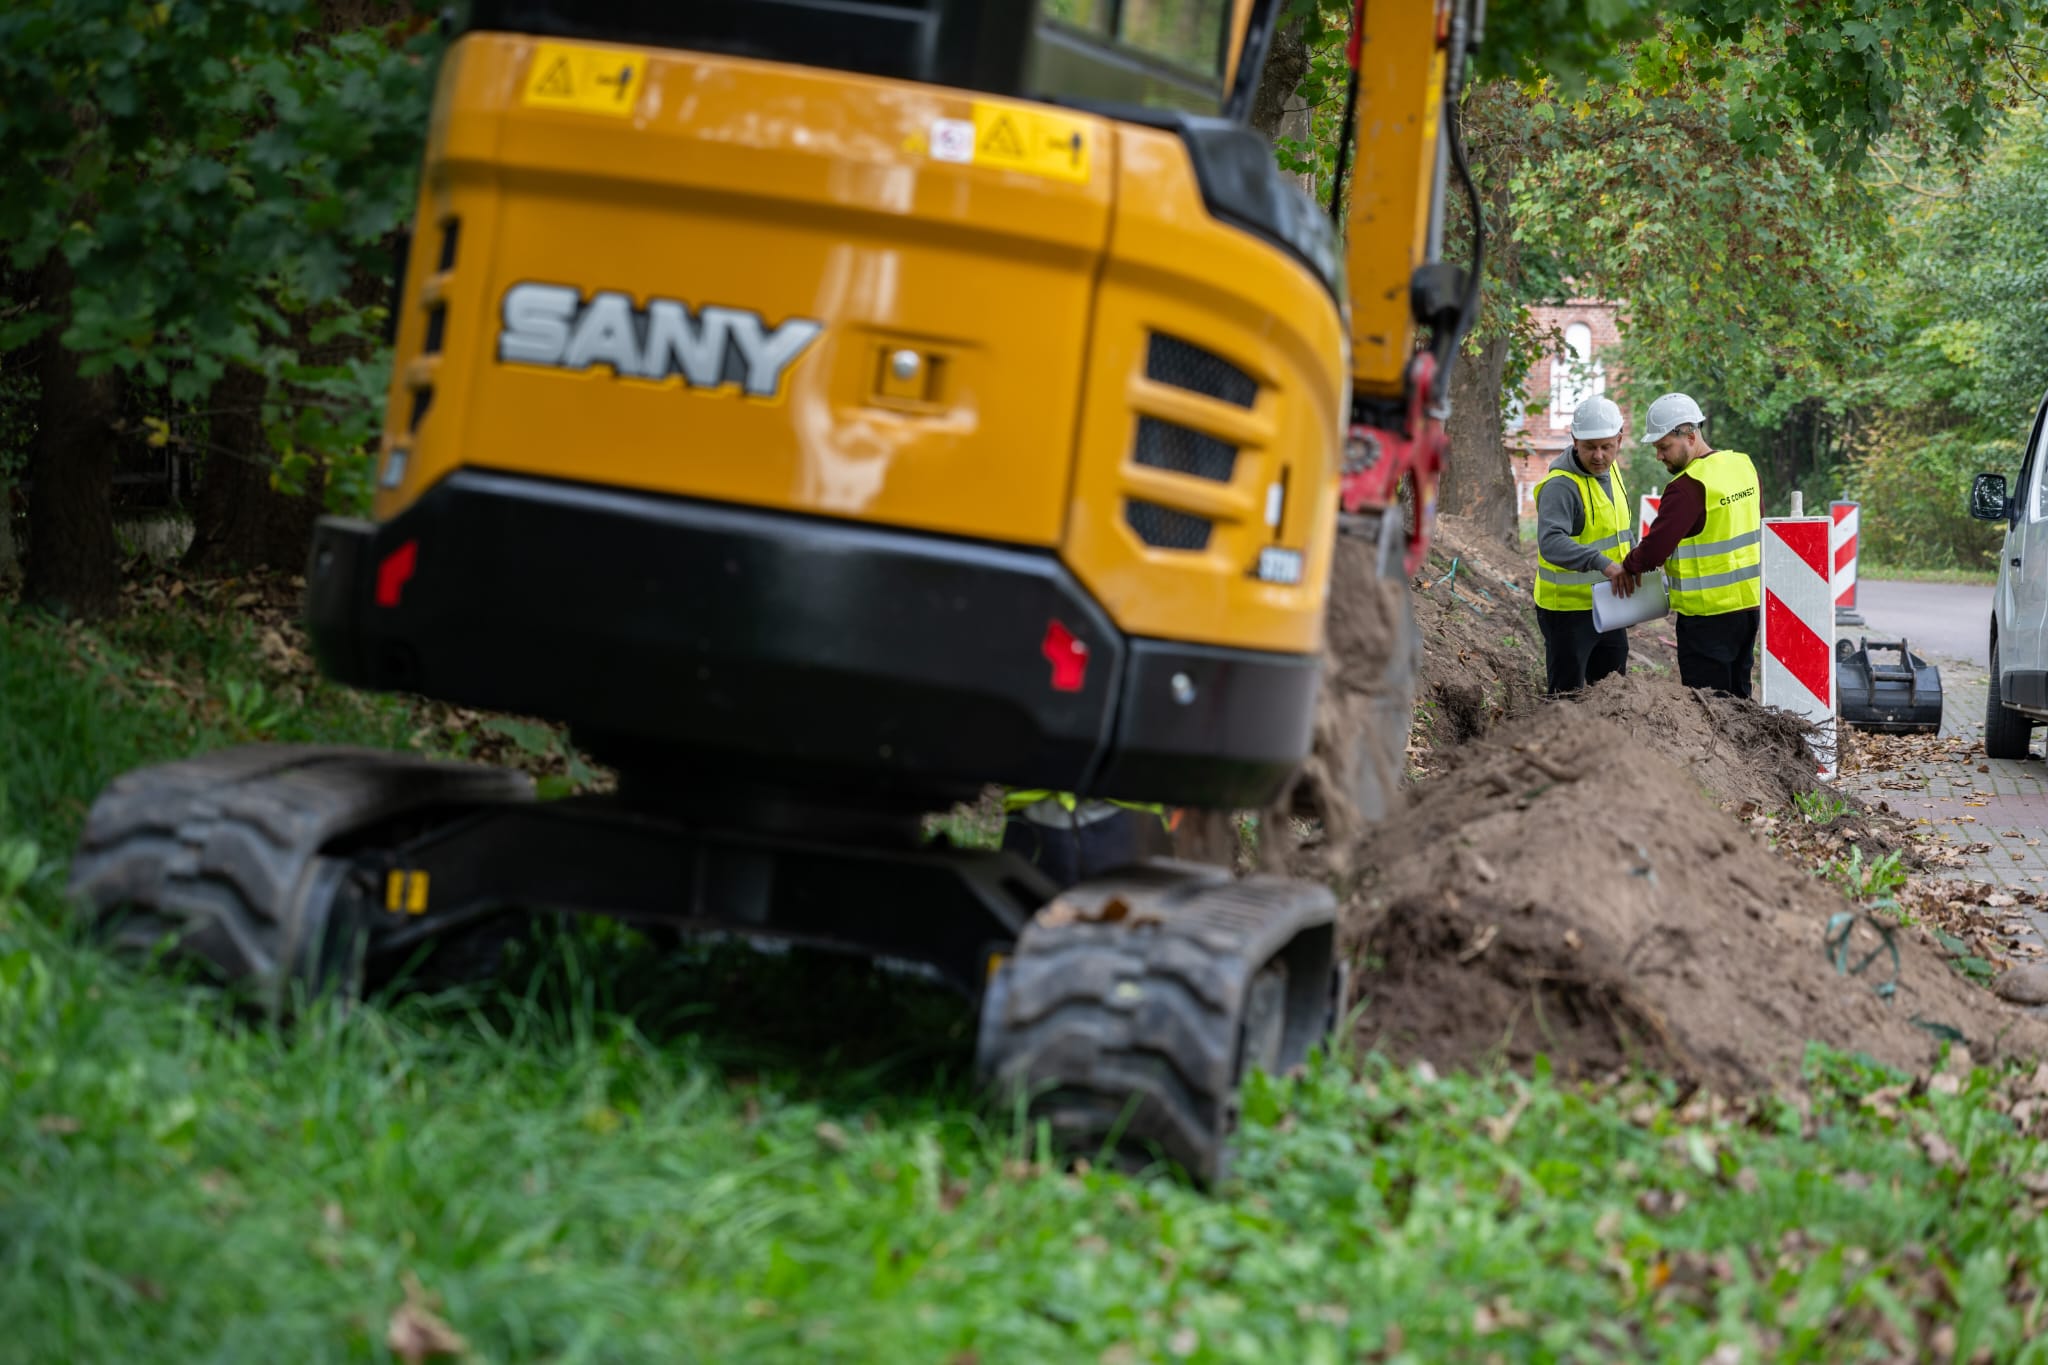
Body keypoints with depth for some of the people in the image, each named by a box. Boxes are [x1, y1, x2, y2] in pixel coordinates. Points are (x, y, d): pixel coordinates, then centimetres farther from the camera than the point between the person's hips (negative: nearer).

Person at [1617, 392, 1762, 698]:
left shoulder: (1689, 486, -20)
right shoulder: (1743, 465, 6)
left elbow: (1654, 550, -22)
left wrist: (1628, 567, -2)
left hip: (1708, 613, -9)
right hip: (1750, 602, 9)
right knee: (1737, 698, 15)